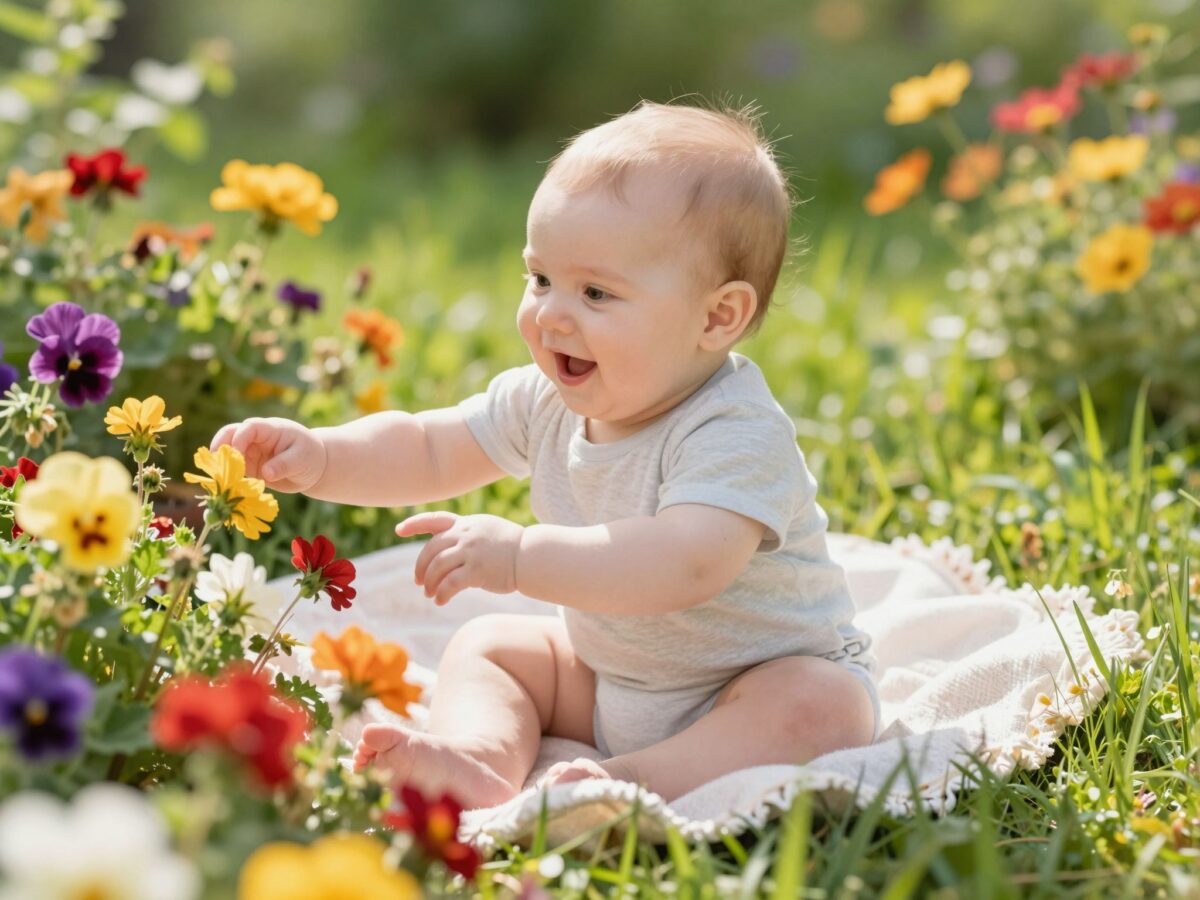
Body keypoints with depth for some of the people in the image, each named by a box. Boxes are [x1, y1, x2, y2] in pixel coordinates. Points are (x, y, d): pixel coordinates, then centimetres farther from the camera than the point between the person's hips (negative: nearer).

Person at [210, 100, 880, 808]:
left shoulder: (737, 432, -32)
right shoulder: (545, 402, -7)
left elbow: (689, 565, -48)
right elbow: (427, 451, 4)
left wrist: (521, 555, -51)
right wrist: (318, 457, -15)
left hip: (768, 678, -7)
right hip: (610, 680, 7)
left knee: (822, 708, -34)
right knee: (488, 644, 2)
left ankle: (634, 784, -43)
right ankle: (479, 760, -24)